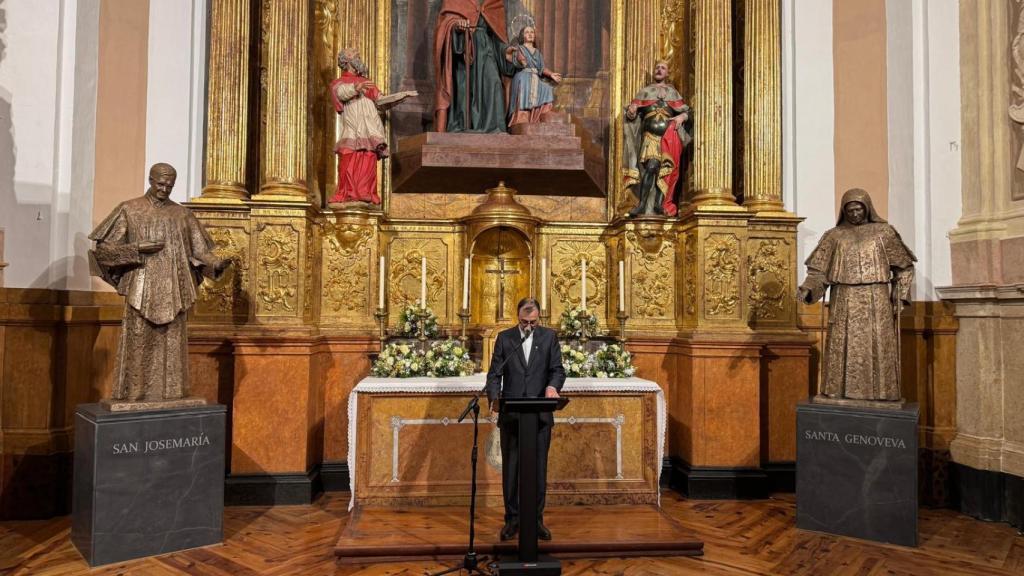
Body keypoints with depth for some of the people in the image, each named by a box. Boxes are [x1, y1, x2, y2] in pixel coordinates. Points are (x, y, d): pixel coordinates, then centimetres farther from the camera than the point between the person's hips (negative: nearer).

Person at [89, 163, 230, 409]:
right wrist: (138, 248, -13)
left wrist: (217, 263, -13)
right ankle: (131, 399, 7)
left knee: (171, 347, 4)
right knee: (137, 347, -1)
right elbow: (104, 246, 2)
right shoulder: (129, 209, 4)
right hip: (141, 293, -2)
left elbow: (198, 251, 7)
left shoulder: (183, 214, 10)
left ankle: (169, 398, 10)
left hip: (173, 294, 2)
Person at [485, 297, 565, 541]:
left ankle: (537, 519, 20)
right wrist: (494, 398, -17)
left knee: (539, 468, 7)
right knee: (510, 468, 7)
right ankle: (512, 519, 20)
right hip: (511, 414, 0)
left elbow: (558, 369, 0)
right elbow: (494, 373, 0)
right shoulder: (504, 337, 3)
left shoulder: (549, 336, 4)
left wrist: (553, 385, -22)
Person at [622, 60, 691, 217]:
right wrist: (631, 111, -15)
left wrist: (681, 117, -6)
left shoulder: (672, 92, 21)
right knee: (652, 166, -21)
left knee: (666, 169, -4)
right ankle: (642, 204, -21)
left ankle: (659, 204, 0)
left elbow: (686, 111, 17)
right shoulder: (645, 91, 17)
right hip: (650, 135, -2)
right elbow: (630, 114, 8)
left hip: (669, 135, 2)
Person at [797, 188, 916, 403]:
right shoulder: (834, 236, 7)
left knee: (877, 349, 0)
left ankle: (879, 394, 7)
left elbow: (905, 266, 12)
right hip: (845, 303, 0)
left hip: (876, 303, 0)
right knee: (844, 348, -1)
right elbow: (819, 270, 4)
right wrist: (807, 289, -14)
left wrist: (898, 295, 3)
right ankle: (841, 393, 3)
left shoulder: (884, 232, 7)